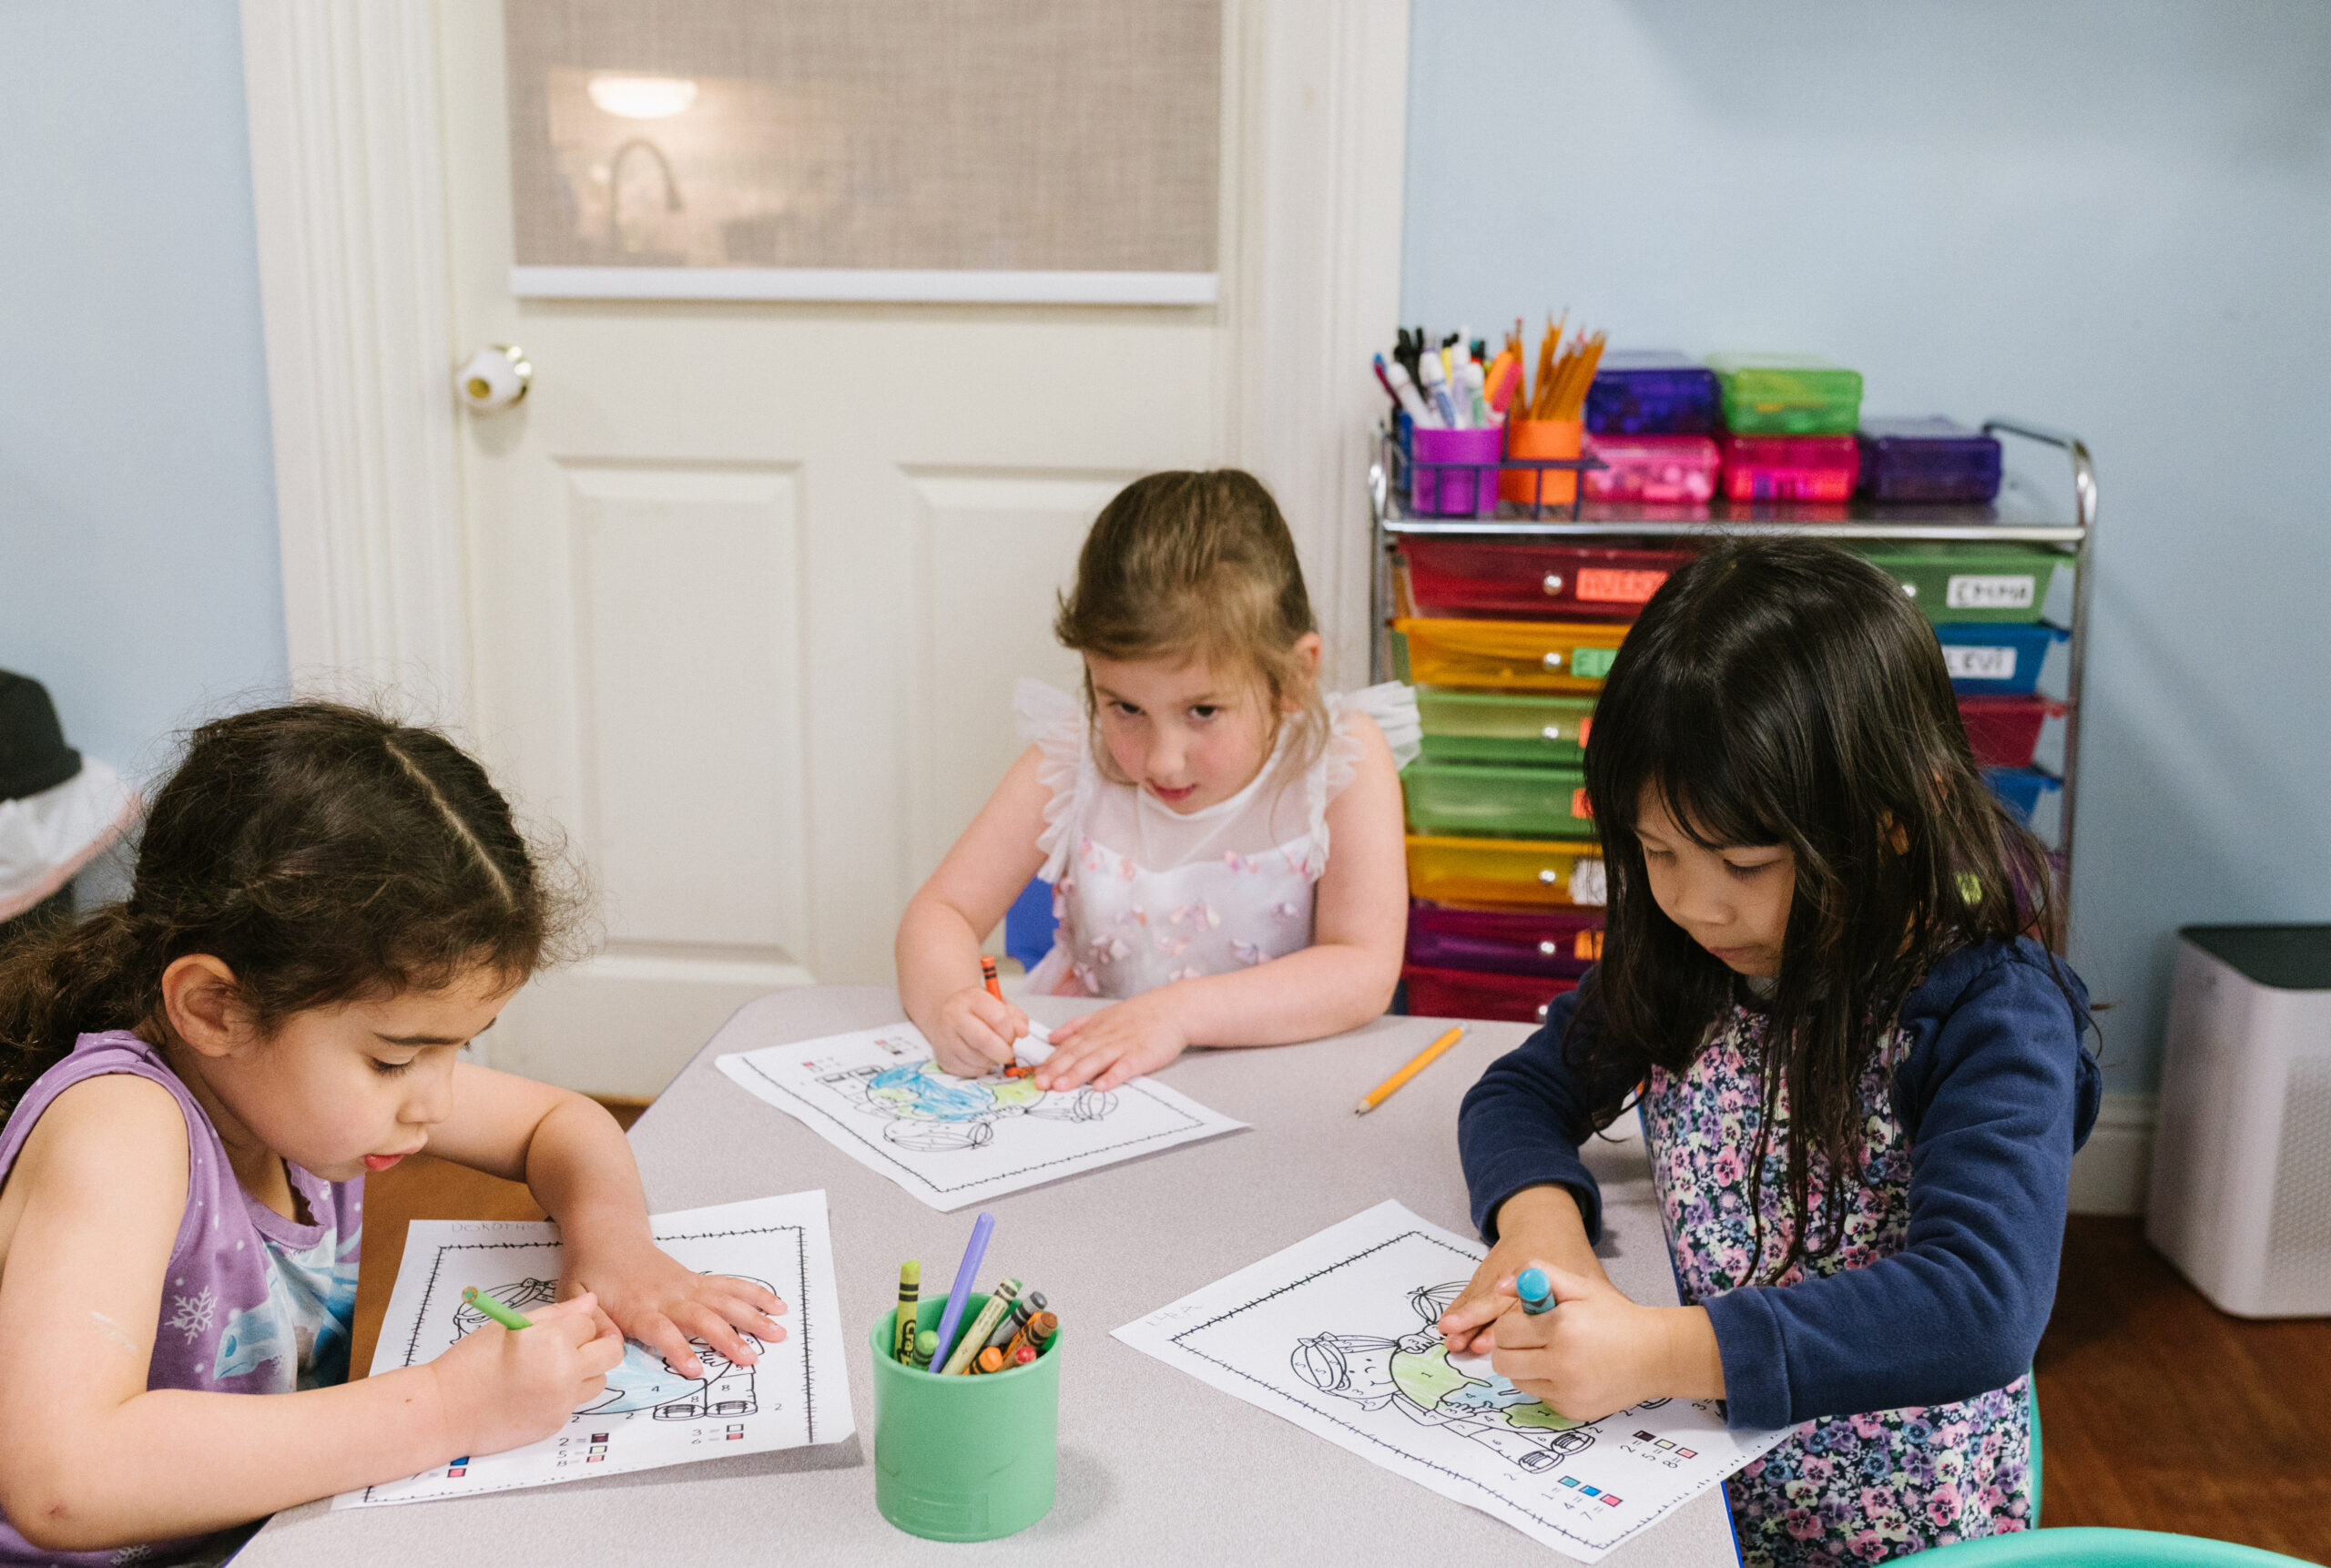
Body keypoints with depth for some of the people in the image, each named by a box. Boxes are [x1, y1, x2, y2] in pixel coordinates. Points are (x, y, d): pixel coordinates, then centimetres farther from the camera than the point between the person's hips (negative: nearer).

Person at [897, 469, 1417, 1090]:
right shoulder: (1073, 758, -7)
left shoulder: (1342, 759, -13)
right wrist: (948, 1002, -26)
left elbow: (1366, 971, -20)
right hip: (1074, 1074, 2)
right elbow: (940, 912, -4)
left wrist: (1179, 1012, -29)